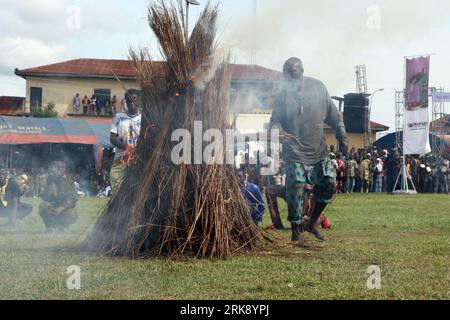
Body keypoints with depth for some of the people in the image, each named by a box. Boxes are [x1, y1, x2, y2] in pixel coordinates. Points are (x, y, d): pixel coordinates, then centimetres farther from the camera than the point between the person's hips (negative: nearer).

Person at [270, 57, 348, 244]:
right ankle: (295, 233, 7)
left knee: (329, 184, 2)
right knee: (296, 192, -7)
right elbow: (275, 121, -1)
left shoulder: (317, 88, 3)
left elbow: (333, 115, 10)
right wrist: (278, 131, -24)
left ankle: (312, 223, 21)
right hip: (295, 153, -3)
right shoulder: (283, 95, -4)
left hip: (319, 151, 4)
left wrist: (342, 138, 9)